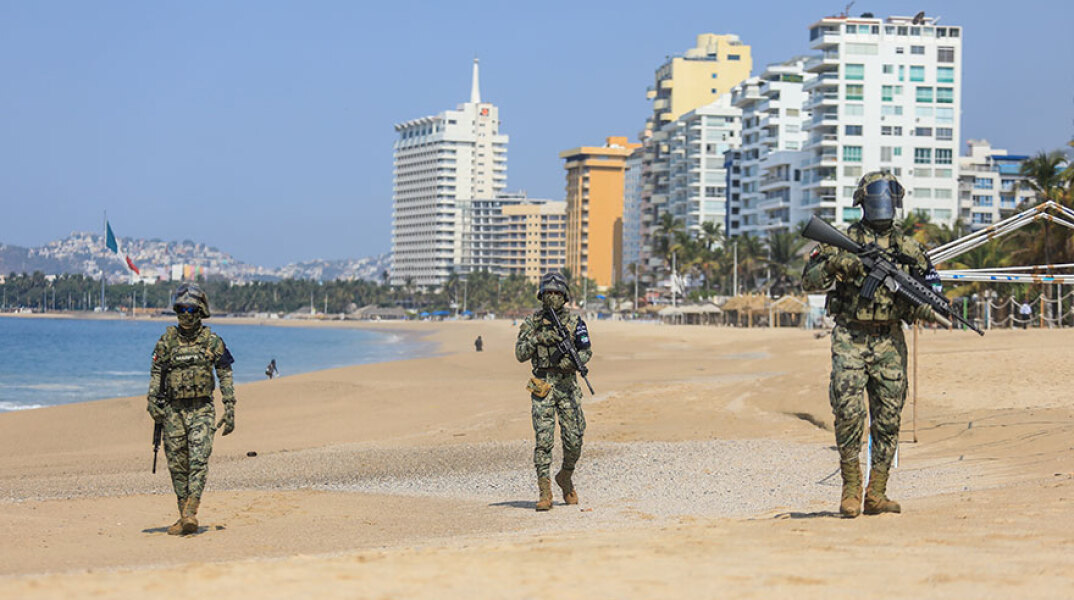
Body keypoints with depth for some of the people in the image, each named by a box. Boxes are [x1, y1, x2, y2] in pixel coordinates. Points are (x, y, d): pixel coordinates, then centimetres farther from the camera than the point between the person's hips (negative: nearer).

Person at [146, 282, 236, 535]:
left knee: (199, 462, -15)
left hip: (201, 410, -2)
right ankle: (183, 517, 11)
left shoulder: (212, 341, 1)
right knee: (177, 466, 4)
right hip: (173, 410, 2)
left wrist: (230, 410, -1)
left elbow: (225, 376, 4)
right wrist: (153, 402, -10)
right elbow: (156, 374, 5)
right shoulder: (167, 340, 4)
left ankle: (191, 514, -20)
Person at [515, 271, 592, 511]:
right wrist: (538, 338, -14)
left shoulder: (574, 321, 5)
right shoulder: (532, 322, 6)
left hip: (567, 384, 1)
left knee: (574, 439, -1)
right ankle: (544, 493, -7)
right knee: (543, 438, -8)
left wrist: (573, 361, -19)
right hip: (542, 385, -1)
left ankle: (566, 478, 26)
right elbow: (520, 354, 1)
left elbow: (586, 350, 0)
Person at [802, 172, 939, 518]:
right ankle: (850, 487, -2)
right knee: (849, 412, -12)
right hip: (850, 338, -3)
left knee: (888, 419, 1)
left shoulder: (908, 248, 10)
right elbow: (809, 281, -2)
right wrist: (833, 264, -19)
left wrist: (923, 305, -11)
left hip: (889, 342, 3)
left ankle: (876, 494, 7)